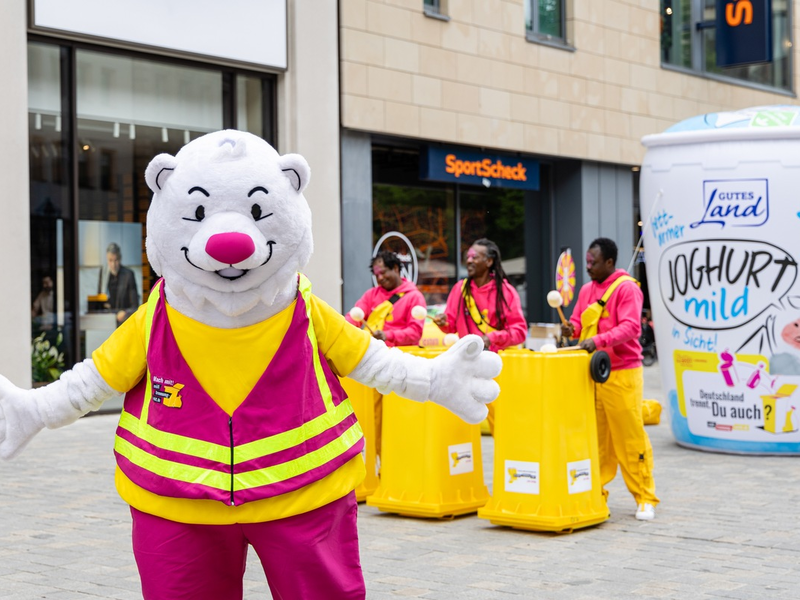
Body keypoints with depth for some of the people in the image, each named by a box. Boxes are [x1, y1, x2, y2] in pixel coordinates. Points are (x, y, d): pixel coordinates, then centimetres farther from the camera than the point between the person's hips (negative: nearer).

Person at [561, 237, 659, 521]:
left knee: (630, 438, -3)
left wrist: (598, 341, -28)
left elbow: (631, 327, -17)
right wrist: (571, 329, -4)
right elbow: (578, 322, 19)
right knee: (595, 437, 8)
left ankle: (645, 499, 5)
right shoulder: (587, 290, 14)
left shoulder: (627, 288, -8)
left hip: (621, 374, -6)